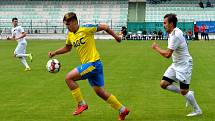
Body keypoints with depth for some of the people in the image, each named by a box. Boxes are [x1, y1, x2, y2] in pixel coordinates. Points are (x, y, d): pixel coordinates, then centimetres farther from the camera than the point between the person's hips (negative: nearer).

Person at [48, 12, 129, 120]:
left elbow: (104, 27, -5)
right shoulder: (70, 35, 10)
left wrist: (115, 36, 5)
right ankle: (123, 110, 24)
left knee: (69, 78, -15)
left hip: (93, 63, -8)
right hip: (87, 64, 8)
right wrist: (54, 53, 15)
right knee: (100, 92, 12)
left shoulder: (86, 29, -13)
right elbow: (67, 48, 27)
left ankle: (81, 104, -4)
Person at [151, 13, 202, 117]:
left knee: (184, 91, -5)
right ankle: (188, 94, 15)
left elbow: (167, 54, -27)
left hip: (184, 65, -9)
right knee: (163, 84, 2)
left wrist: (156, 48, -14)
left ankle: (197, 110, 16)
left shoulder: (176, 35, -25)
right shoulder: (172, 34, 6)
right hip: (176, 65, 9)